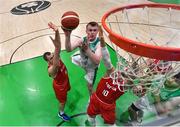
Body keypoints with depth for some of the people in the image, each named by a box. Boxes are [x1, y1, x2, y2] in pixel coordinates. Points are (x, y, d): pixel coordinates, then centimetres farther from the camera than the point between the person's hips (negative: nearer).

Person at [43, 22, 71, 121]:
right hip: (59, 85, -7)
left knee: (66, 90, 38)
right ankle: (61, 113, 49)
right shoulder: (51, 69, -43)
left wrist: (56, 31, -60)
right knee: (63, 101, 18)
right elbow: (56, 65, -69)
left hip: (65, 79, 7)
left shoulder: (56, 57, -25)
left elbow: (59, 44, -40)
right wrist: (56, 48, -83)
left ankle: (63, 94, 74)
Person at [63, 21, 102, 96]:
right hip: (82, 60, 3)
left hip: (91, 67, -3)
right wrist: (67, 36, -60)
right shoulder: (82, 40, -27)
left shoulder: (99, 43, -36)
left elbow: (97, 61, -50)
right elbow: (69, 49, -42)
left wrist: (87, 49, -63)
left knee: (90, 85, 10)